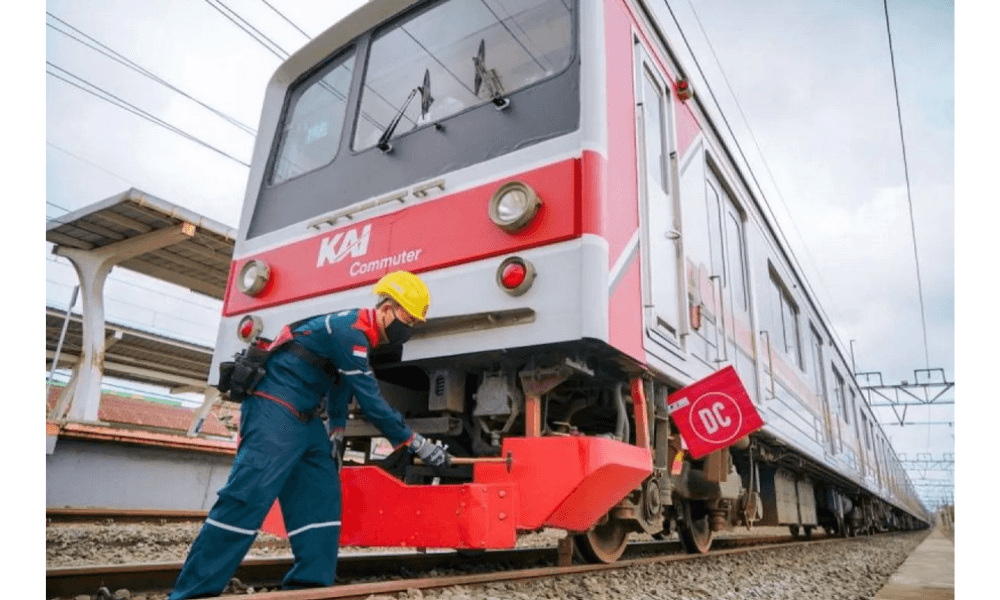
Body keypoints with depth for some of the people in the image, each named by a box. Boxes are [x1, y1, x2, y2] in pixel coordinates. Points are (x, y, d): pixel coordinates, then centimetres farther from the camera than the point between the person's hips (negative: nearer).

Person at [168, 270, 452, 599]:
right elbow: (371, 401, -21)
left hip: (305, 421, 10)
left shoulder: (356, 334, 11)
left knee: (321, 496, 5)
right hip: (274, 412, -10)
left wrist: (336, 432, 16)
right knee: (247, 498, -12)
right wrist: (418, 444, -14)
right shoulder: (349, 332, -21)